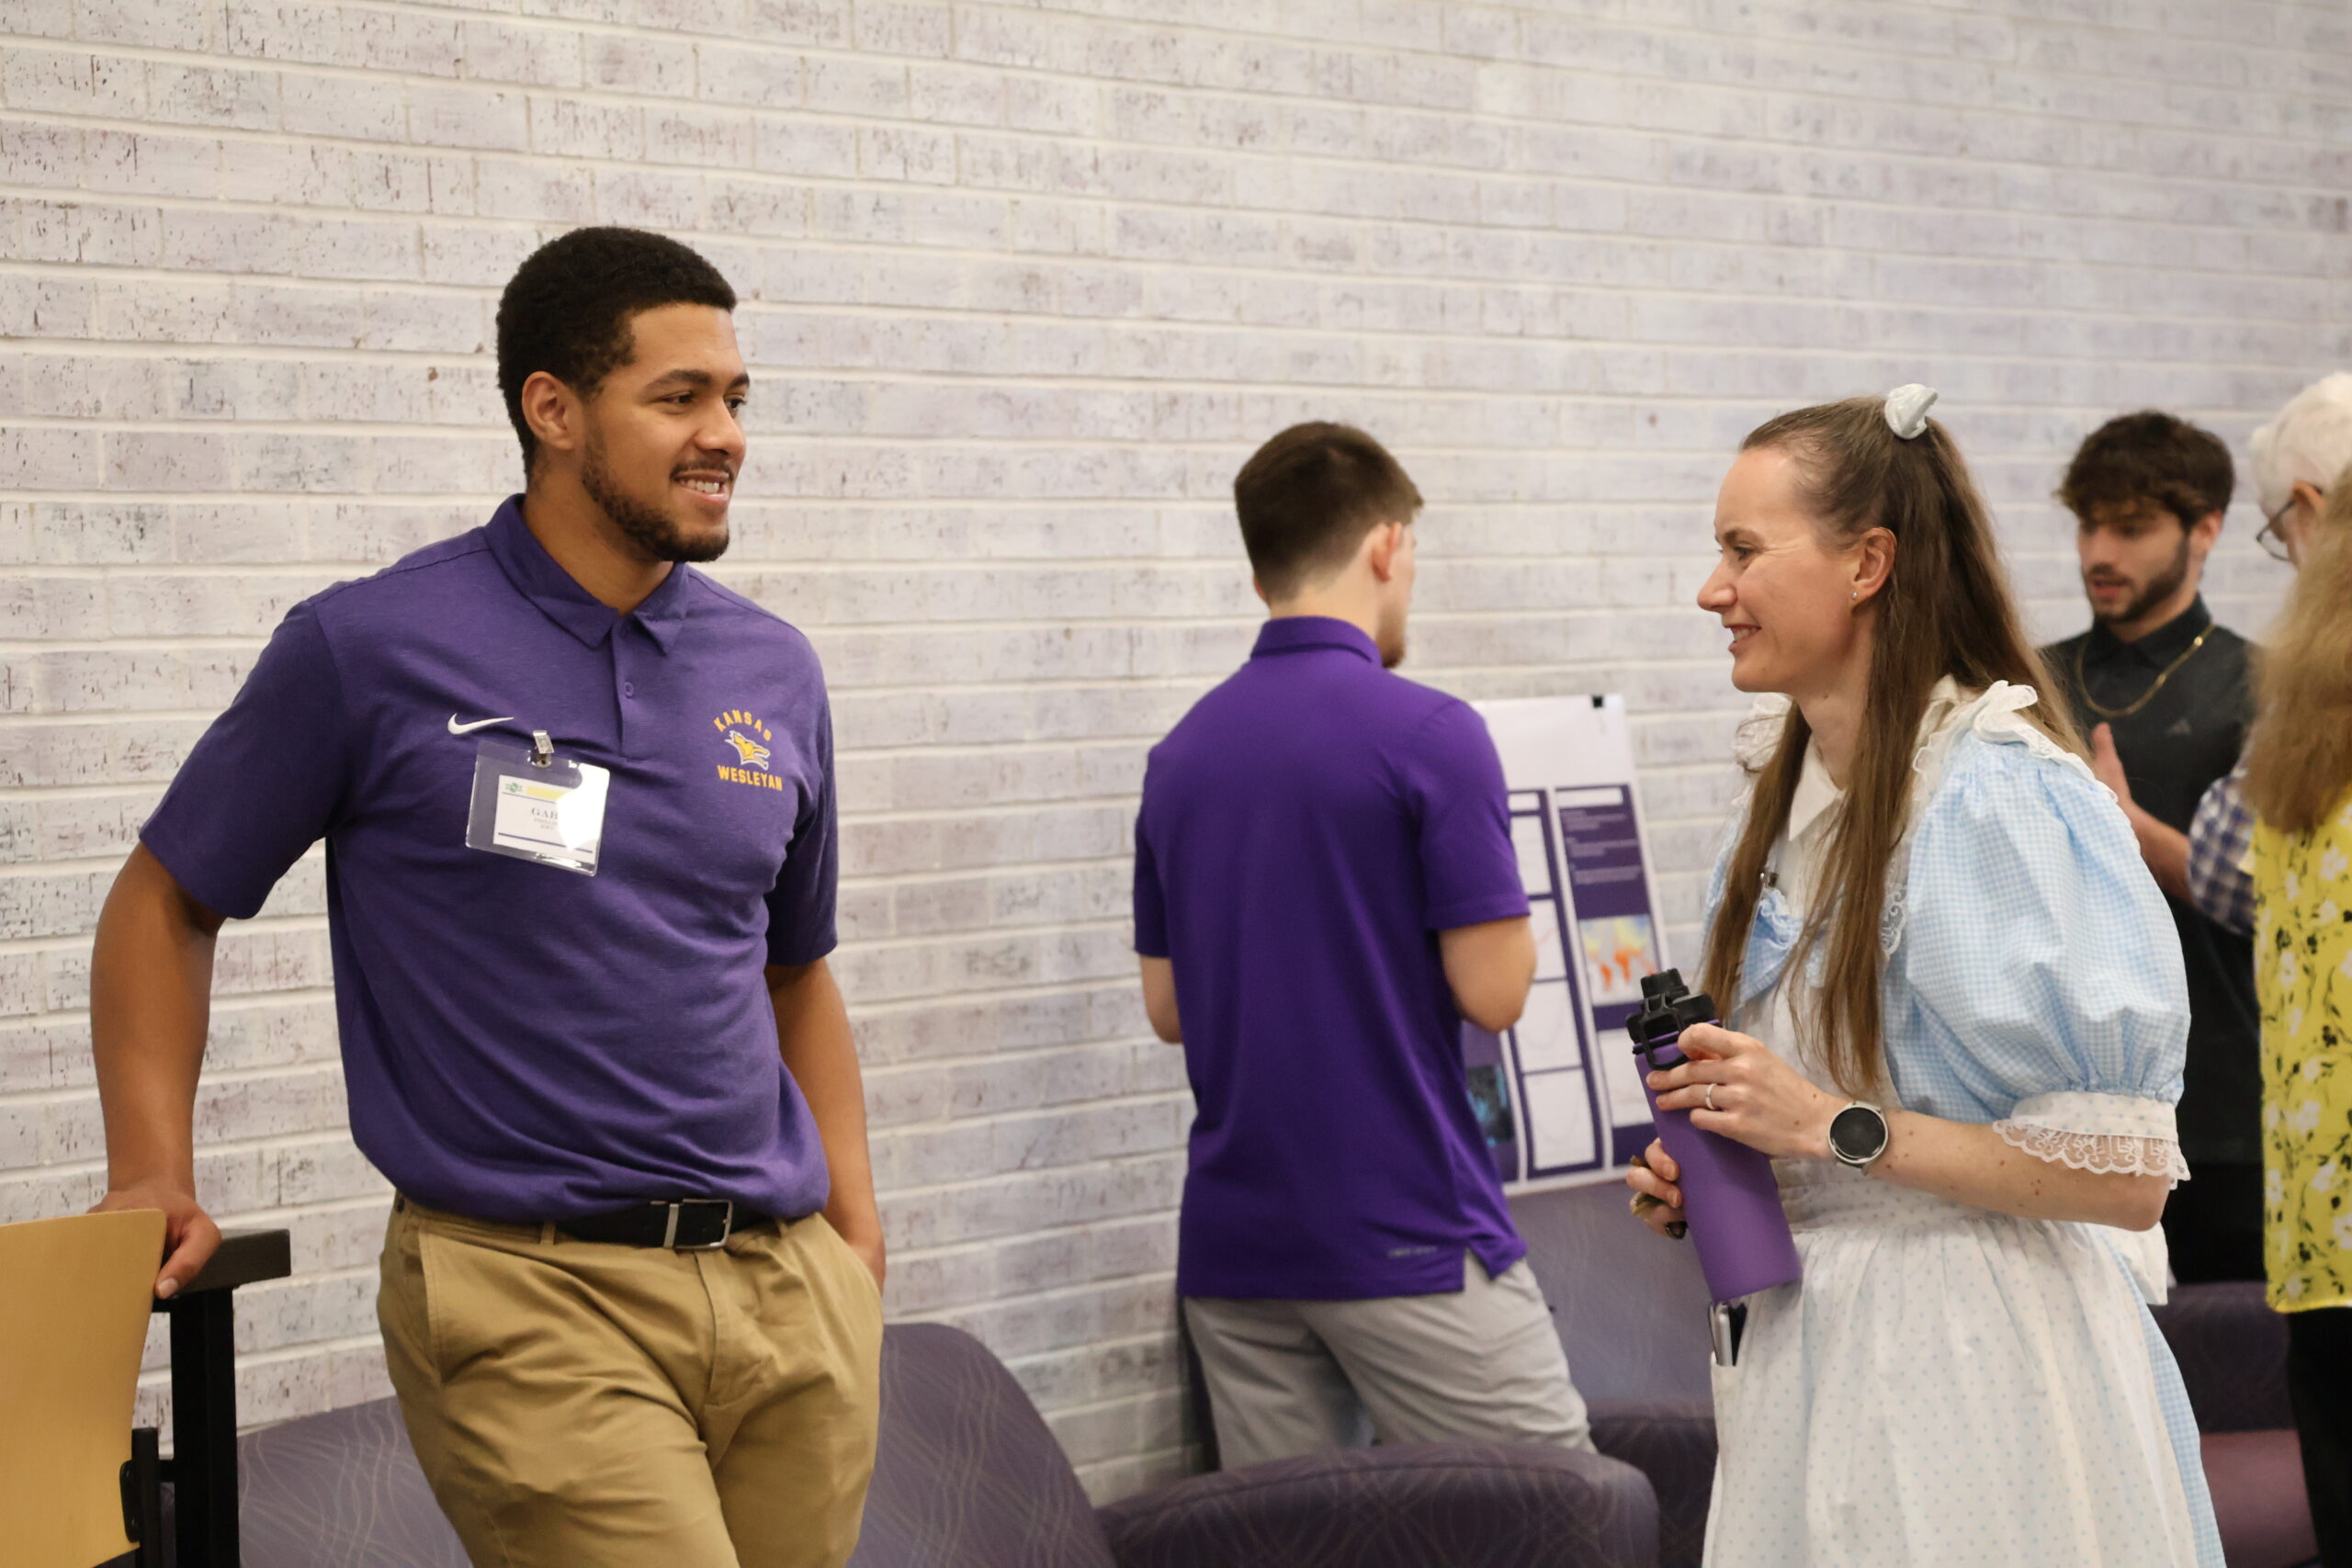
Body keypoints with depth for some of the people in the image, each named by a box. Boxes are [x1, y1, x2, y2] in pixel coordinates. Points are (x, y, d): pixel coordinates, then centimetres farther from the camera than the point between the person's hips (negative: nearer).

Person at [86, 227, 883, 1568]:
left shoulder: (775, 673, 11)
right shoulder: (370, 649, -3)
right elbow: (168, 901, 6)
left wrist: (855, 1236, 11)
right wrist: (154, 1177, -5)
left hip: (789, 1291, 5)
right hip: (533, 1298, -5)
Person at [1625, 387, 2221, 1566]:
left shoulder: (1998, 796, -17)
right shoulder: (1791, 790, 9)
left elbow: (2126, 1178, -20)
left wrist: (1838, 1127, -21)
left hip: (1970, 1370, -8)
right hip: (1810, 1347, 8)